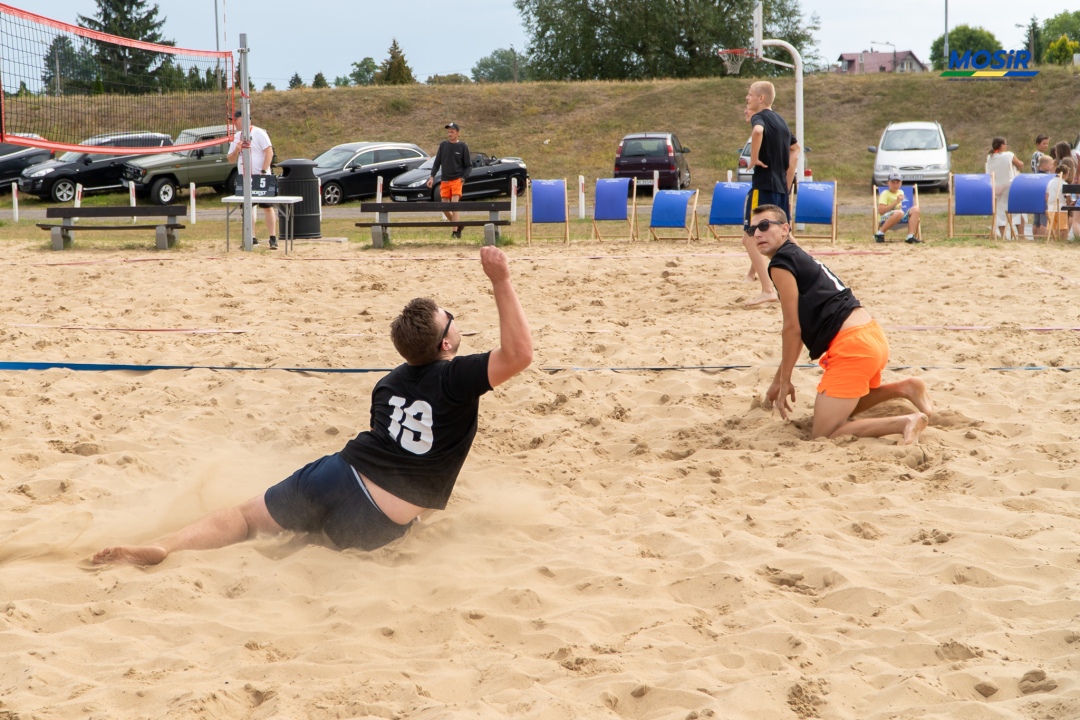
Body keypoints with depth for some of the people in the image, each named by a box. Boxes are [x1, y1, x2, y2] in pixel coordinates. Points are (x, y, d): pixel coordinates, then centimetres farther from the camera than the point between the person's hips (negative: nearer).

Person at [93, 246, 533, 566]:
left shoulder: (389, 383, 15)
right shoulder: (455, 379, -8)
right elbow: (518, 353, -16)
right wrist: (501, 281, -13)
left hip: (339, 475, 5)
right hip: (372, 526, -5)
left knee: (245, 516, 10)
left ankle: (163, 546, -12)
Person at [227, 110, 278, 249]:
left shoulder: (259, 133, -6)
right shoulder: (236, 137, 13)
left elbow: (269, 152, -12)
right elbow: (231, 159, 14)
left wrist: (263, 171, -19)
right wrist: (236, 150, -7)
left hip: (260, 176, -7)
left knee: (267, 206, -5)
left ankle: (273, 238, -5)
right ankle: (251, 239, 11)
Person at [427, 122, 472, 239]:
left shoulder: (463, 147, -3)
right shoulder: (443, 145, 5)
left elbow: (469, 166, 2)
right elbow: (437, 162, 10)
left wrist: (463, 178, -12)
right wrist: (432, 176, 0)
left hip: (457, 180, -4)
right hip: (445, 181, 4)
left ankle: (455, 231, -11)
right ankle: (457, 225, 24)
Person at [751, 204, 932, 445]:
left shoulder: (780, 263, -7)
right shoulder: (799, 258, 23)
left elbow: (792, 328, -9)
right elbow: (800, 329, 27)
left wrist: (785, 381, -2)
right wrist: (779, 380, 29)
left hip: (852, 345, -10)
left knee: (823, 434, -7)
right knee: (843, 407, 34)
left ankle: (905, 423, -17)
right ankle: (903, 388, 16)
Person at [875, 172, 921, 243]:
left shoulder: (901, 192, 19)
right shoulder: (885, 194, -4)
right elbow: (881, 211, -18)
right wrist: (896, 202, -18)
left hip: (899, 220, 7)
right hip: (885, 220, -7)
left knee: (915, 209, -12)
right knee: (899, 213, -39)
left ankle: (911, 236, -24)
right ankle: (880, 233, -26)